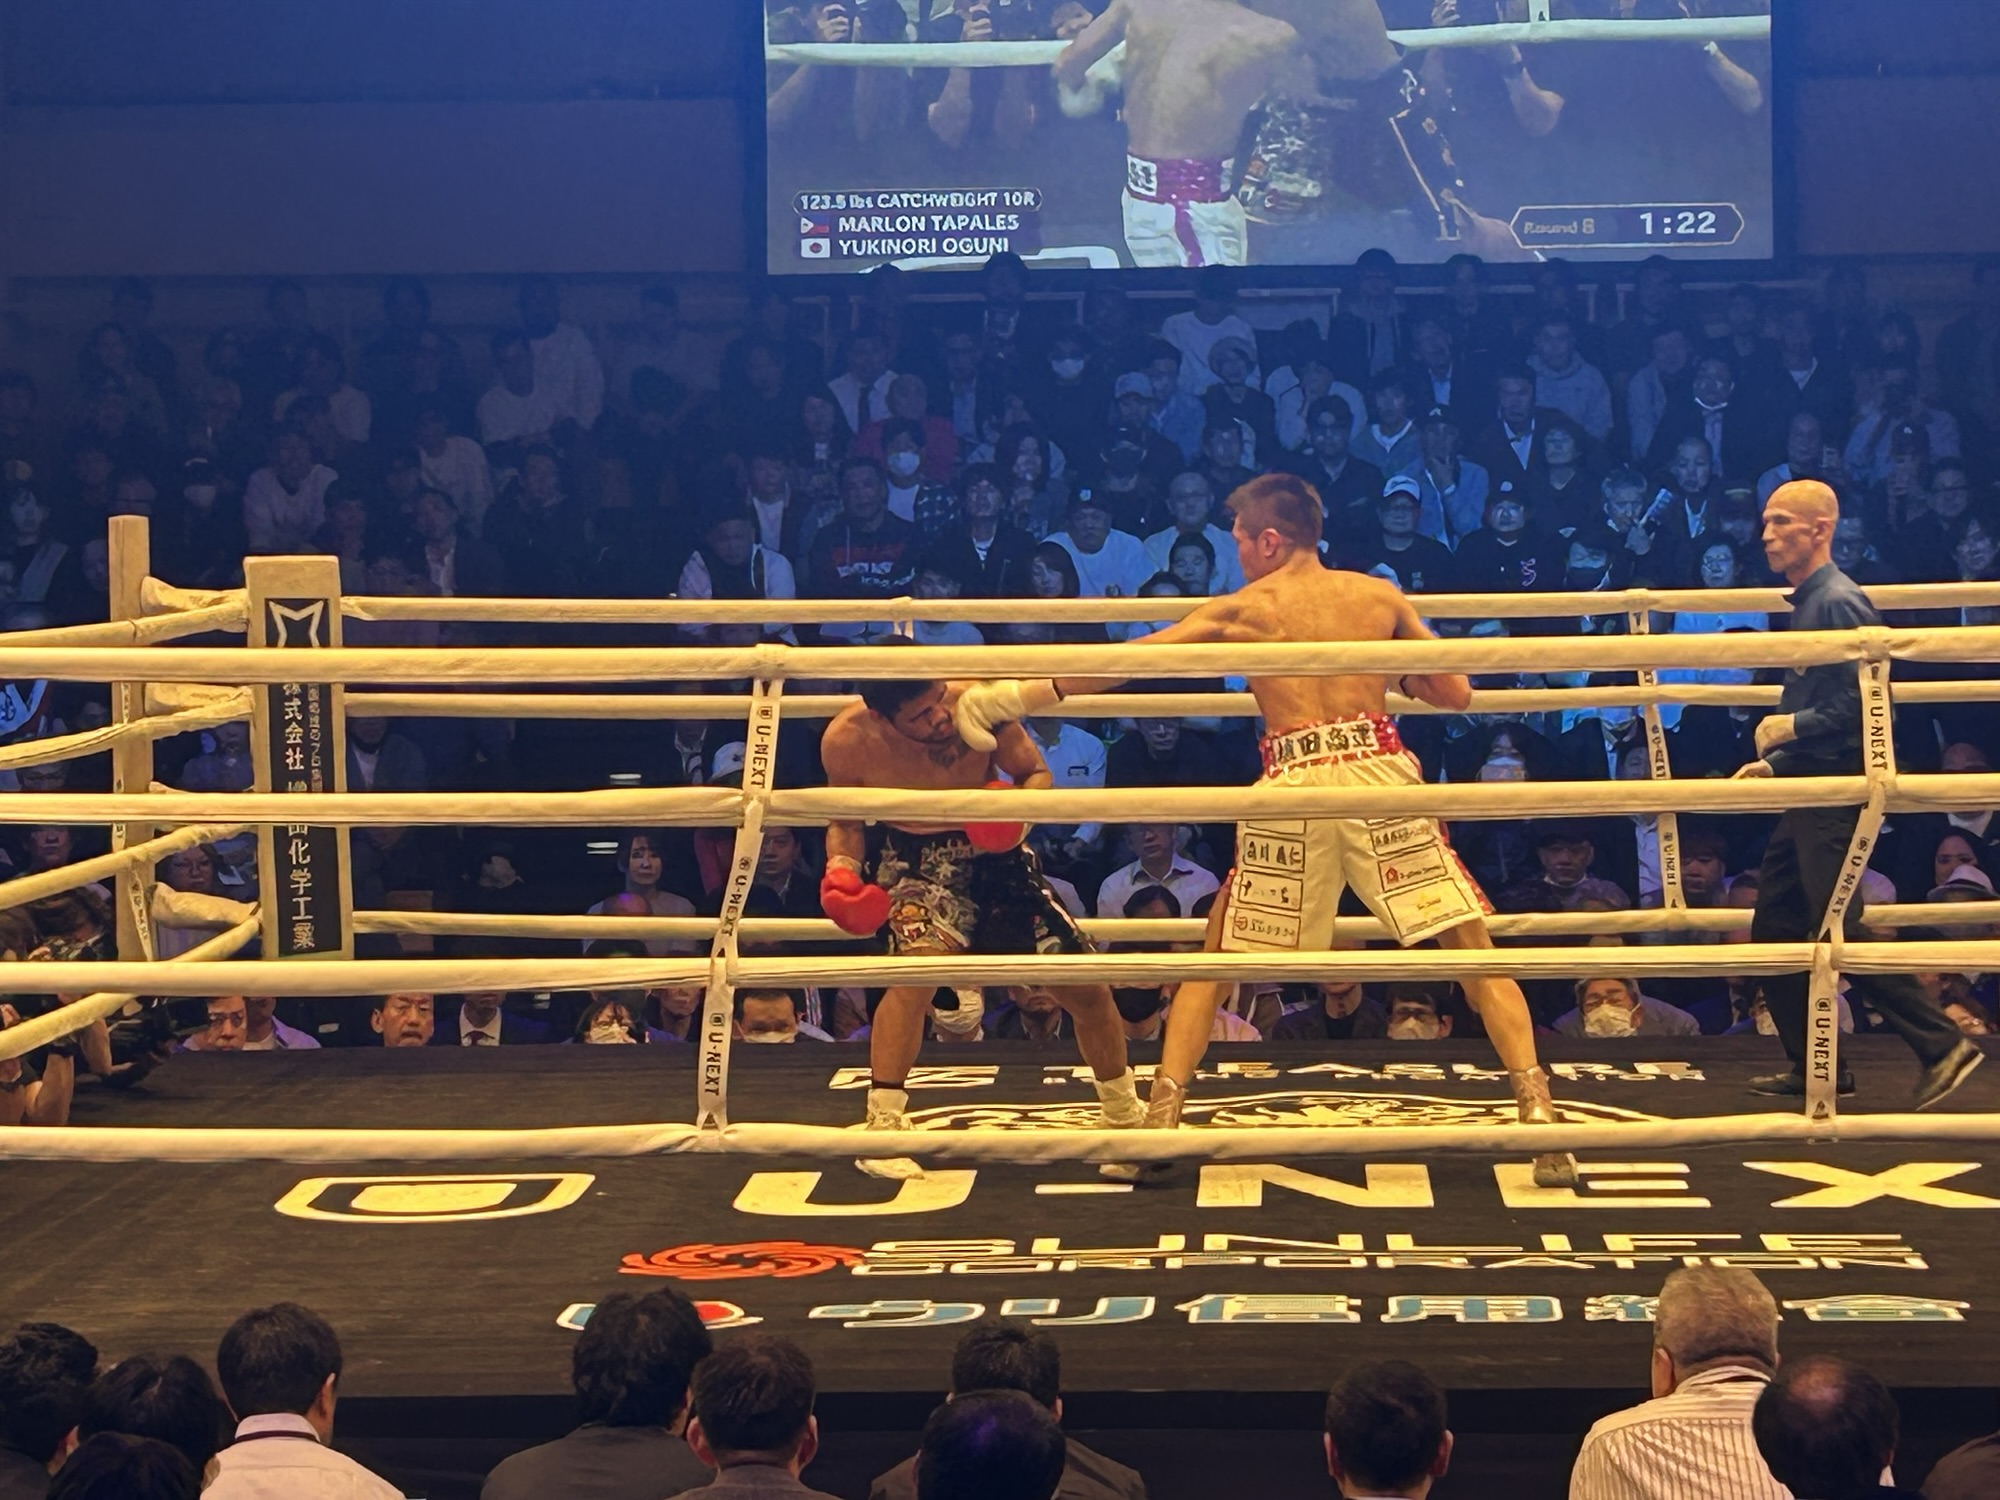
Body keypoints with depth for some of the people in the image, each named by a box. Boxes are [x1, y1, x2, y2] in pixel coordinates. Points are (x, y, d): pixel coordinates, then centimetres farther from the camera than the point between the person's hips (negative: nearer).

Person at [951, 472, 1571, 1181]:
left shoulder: (1238, 611, 12)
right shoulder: (1381, 596, 14)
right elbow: (1456, 694, 16)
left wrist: (1012, 696, 16)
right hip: (1379, 775, 0)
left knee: (1217, 959, 16)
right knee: (1470, 943, 6)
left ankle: (1161, 1116, 10)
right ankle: (1535, 1107, -6)